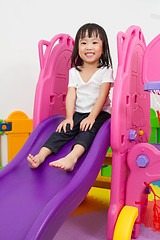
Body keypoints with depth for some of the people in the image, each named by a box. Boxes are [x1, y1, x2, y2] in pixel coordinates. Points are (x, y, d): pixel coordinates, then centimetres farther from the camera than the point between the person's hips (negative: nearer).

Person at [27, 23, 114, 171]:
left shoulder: (105, 70, -2)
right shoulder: (74, 72, 8)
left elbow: (102, 96, -12)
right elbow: (71, 95, -1)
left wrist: (92, 117, -22)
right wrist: (69, 117, -15)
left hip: (100, 112, -3)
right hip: (78, 113, 4)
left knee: (88, 129, -31)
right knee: (65, 128, -20)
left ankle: (72, 157, -53)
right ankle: (41, 155, -32)